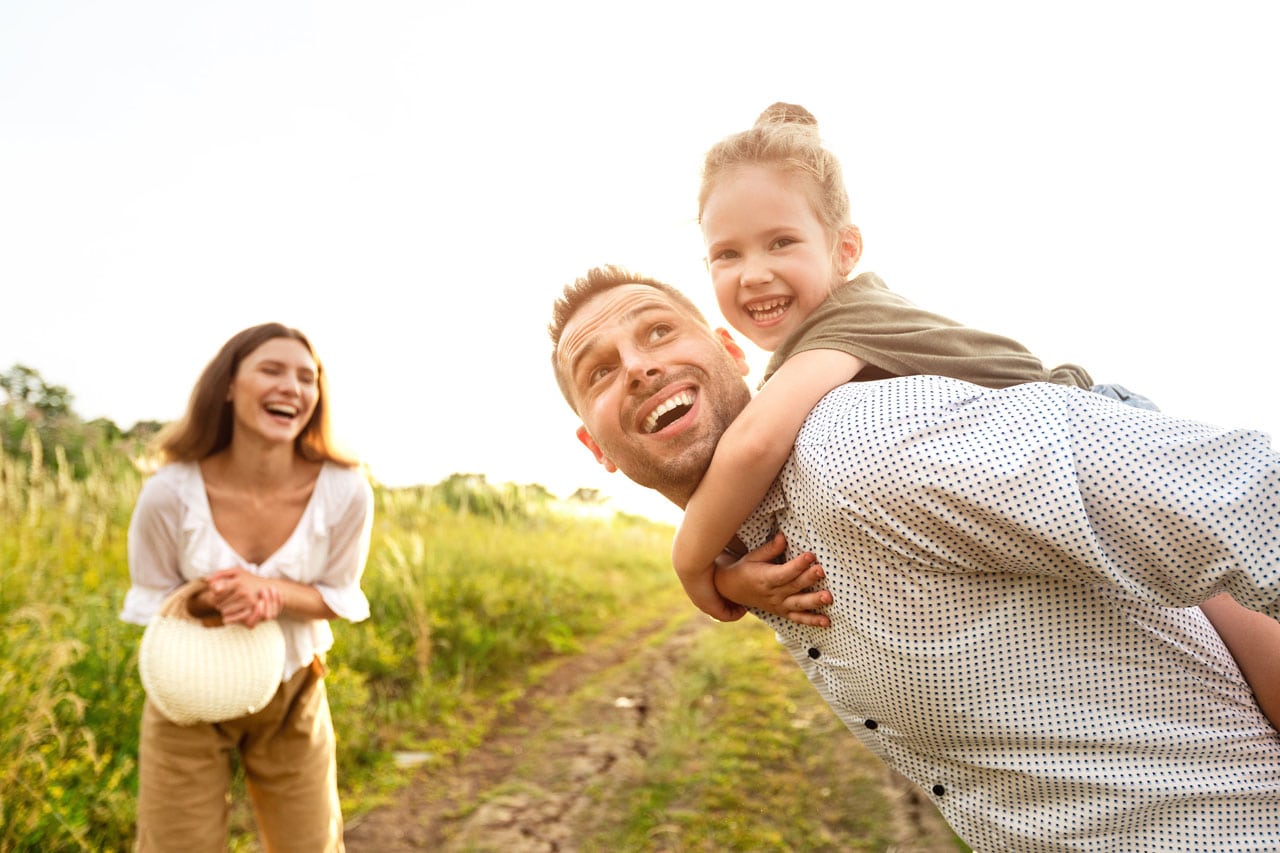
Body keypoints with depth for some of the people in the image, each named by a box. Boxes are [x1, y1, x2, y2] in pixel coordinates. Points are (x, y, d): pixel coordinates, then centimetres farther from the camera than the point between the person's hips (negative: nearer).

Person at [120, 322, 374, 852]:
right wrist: (212, 599, -28)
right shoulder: (170, 492, -22)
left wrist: (269, 590, -28)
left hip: (293, 694, 1)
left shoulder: (345, 491, -22)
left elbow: (341, 597, -8)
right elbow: (149, 599, -6)